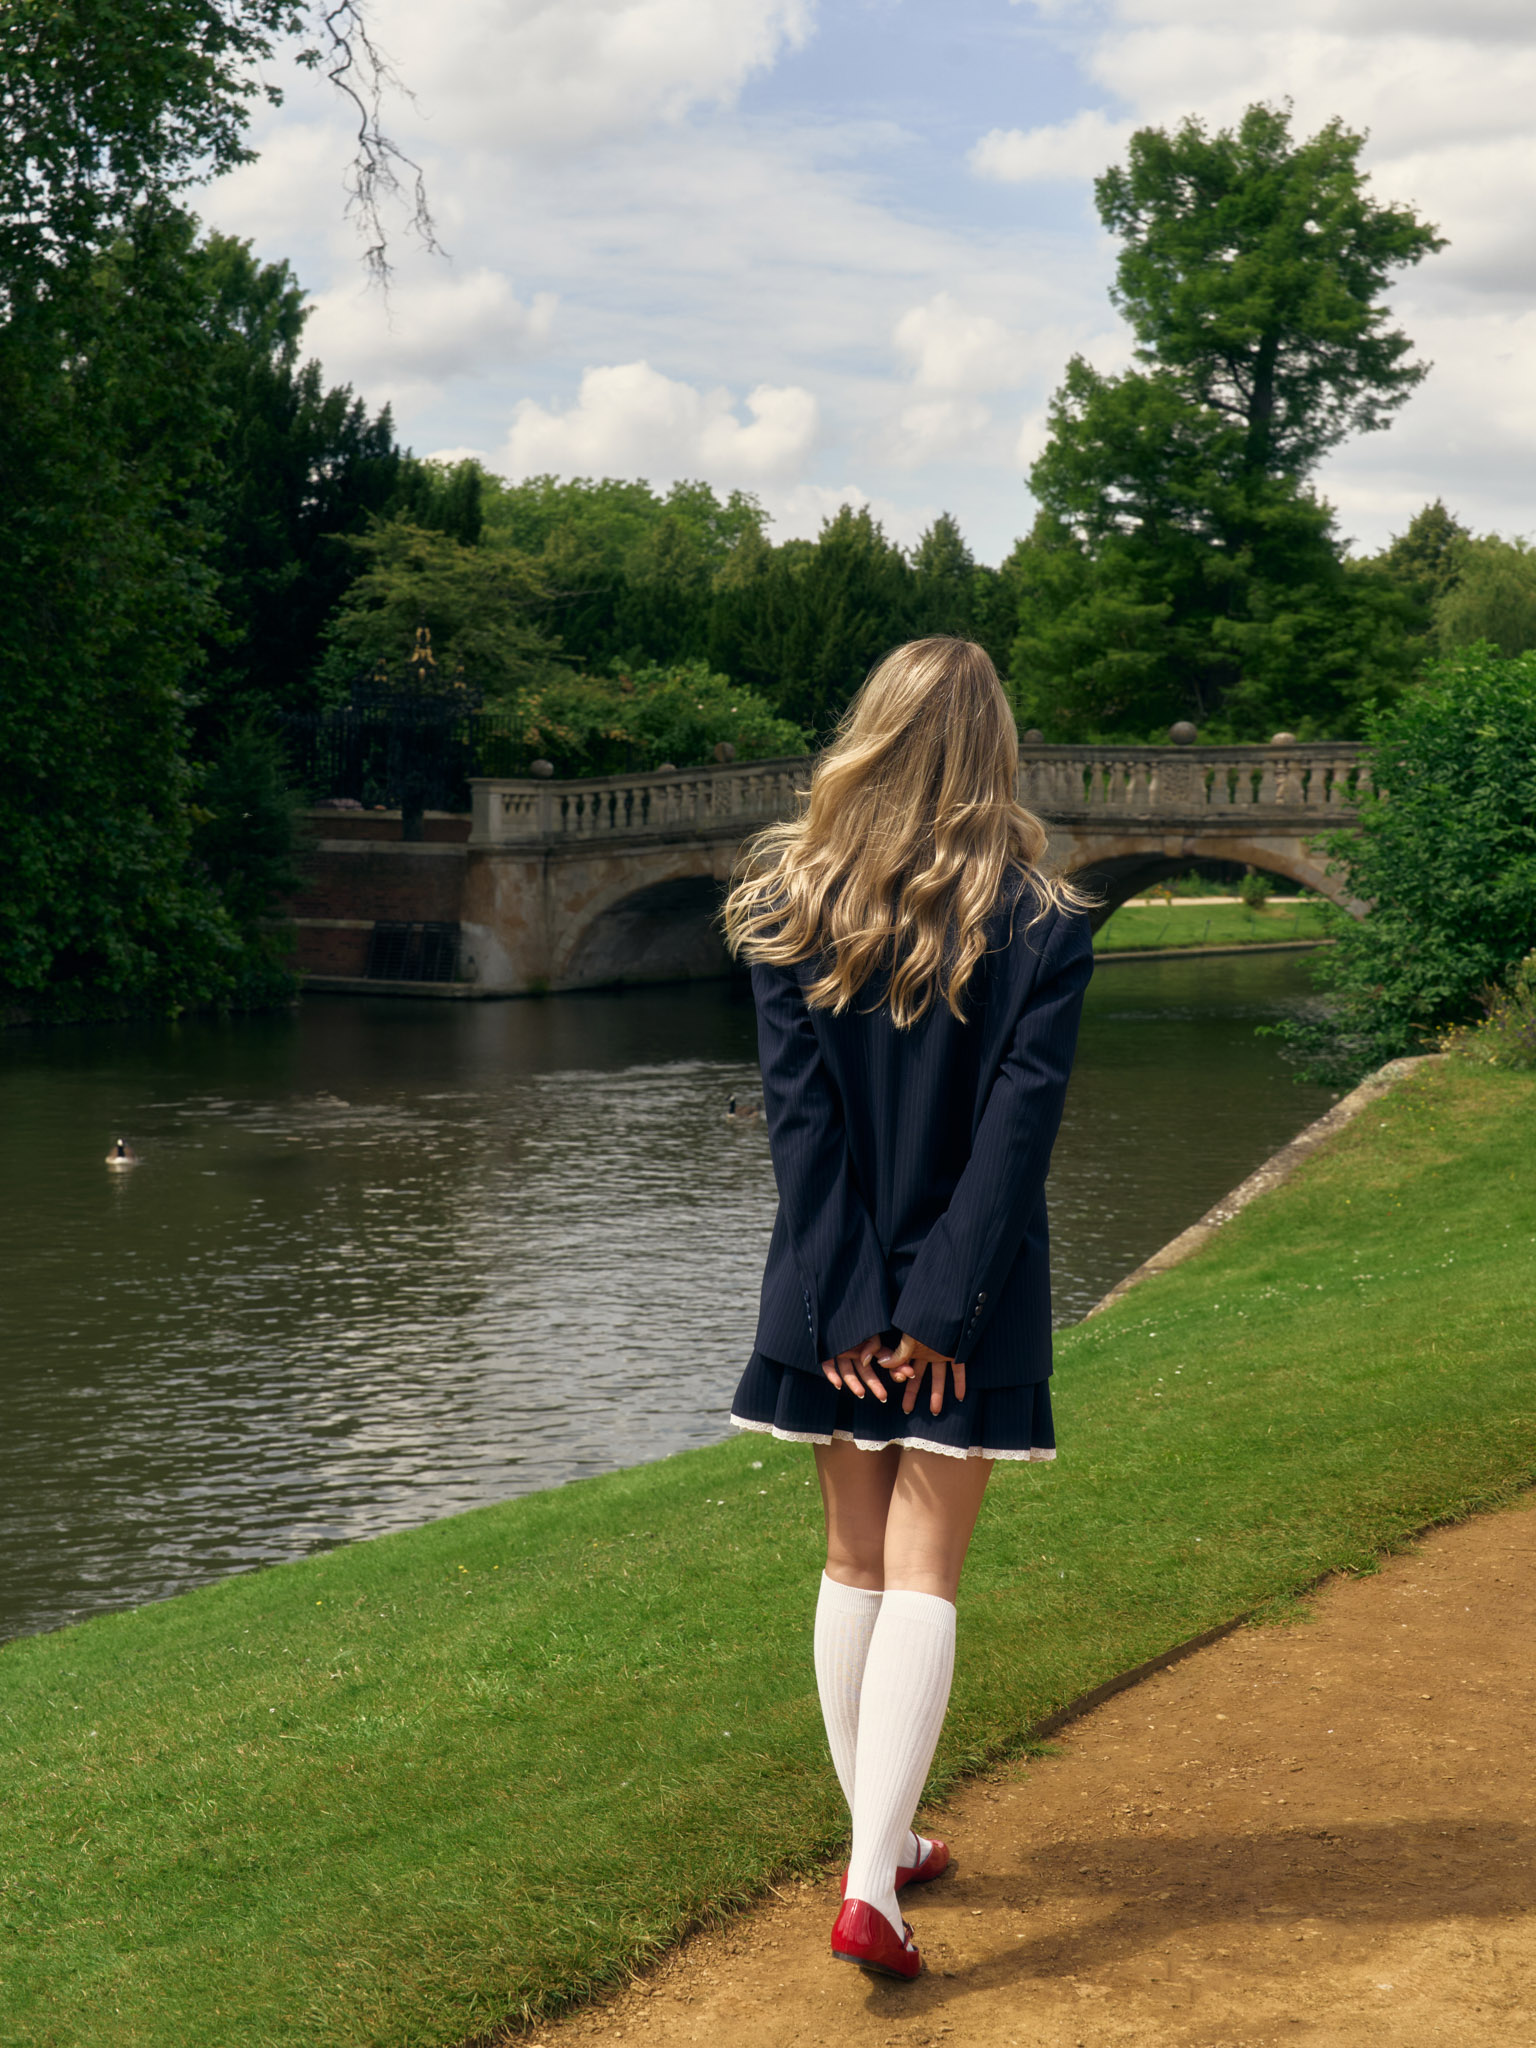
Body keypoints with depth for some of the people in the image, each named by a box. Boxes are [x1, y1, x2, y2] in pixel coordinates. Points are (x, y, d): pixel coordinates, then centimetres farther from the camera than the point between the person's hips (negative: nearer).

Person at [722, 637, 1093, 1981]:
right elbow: (1018, 1129, -12)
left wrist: (845, 1305, -7)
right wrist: (944, 1306, -10)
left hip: (838, 1298, 2)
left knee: (855, 1568, 15)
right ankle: (871, 1884, -9)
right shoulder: (1041, 923, -7)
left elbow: (799, 1114, -8)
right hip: (967, 1301, -2)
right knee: (924, 1580, 1)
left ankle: (886, 1844, 26)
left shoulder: (791, 907, -3)